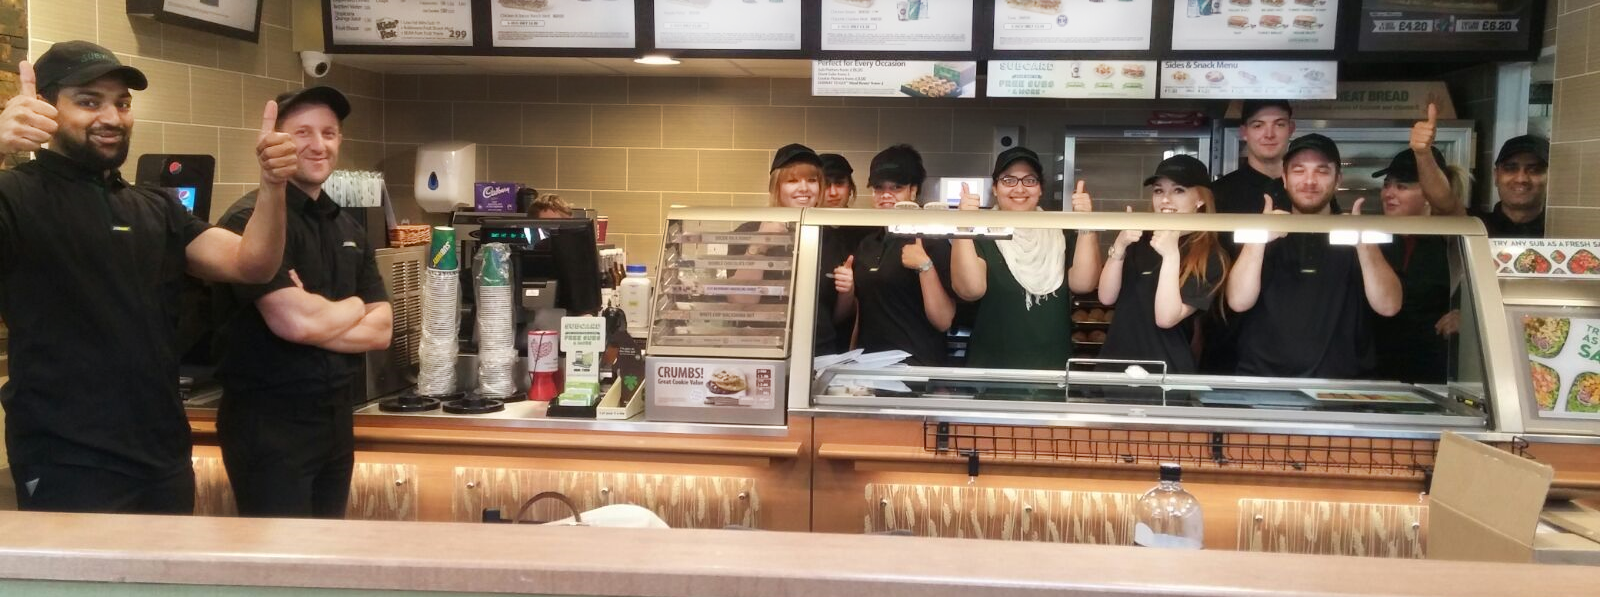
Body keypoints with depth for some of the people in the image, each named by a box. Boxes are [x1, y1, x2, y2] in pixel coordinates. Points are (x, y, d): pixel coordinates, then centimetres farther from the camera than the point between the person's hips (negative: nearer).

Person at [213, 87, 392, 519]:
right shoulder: (253, 219, -14)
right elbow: (294, 322, -23)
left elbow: (381, 330, 6)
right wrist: (353, 307, -4)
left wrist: (319, 316, -12)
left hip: (335, 415, 8)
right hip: (269, 419, -7)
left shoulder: (348, 228, 11)